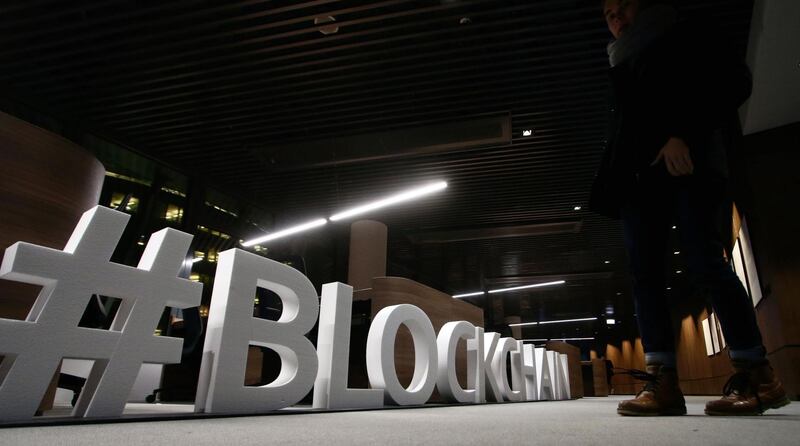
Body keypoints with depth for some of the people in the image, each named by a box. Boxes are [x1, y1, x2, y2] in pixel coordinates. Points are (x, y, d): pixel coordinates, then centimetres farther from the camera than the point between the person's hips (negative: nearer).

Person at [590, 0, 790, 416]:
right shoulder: (623, 68, 30)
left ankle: (756, 374, -5)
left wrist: (685, 133, -15)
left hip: (689, 164, -5)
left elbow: (735, 81, 1)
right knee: (644, 271, -8)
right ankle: (662, 381, -9)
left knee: (705, 263, -16)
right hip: (639, 176, 5)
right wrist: (610, 186, 8)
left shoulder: (689, 37, 16)